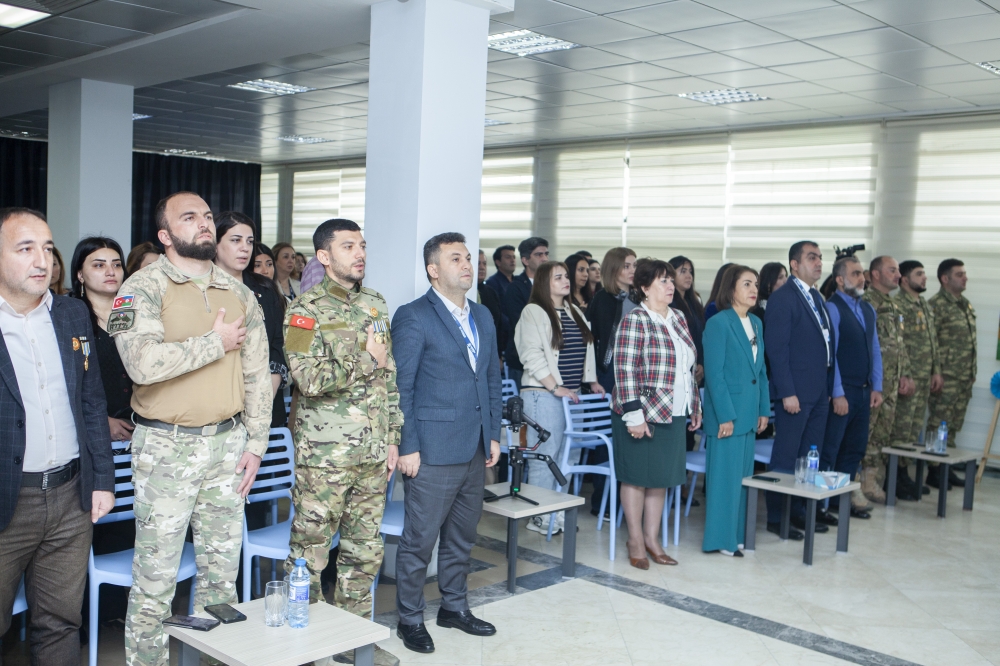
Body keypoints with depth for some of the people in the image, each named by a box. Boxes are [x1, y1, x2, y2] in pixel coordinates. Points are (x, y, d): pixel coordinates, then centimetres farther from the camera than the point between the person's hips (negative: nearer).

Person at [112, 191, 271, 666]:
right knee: (155, 579, 2)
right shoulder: (144, 288, -7)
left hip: (227, 444, 5)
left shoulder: (239, 295, 9)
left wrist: (255, 444, 5)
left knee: (222, 573, 14)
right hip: (166, 448, -5)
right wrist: (215, 343, -14)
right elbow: (143, 363, -24)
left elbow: (257, 376, 11)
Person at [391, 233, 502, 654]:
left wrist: (494, 434, 12)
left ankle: (455, 607, 34)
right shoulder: (413, 317, -9)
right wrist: (407, 447, -14)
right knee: (419, 540, 3)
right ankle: (410, 619, 19)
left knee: (461, 537, 18)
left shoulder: (483, 316, 13)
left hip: (475, 450, 7)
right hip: (433, 451, -7)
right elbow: (401, 387, -11)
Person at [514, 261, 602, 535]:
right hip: (544, 394, -7)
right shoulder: (533, 312, -6)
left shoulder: (575, 311, 18)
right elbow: (532, 355, -14)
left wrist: (591, 380, 14)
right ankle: (541, 516, 2)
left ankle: (559, 512, 16)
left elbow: (587, 350, 23)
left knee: (566, 456, 7)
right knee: (545, 455, -6)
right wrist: (555, 387, -16)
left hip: (572, 394, 7)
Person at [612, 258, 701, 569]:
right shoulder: (635, 321, -12)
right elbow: (625, 371, -16)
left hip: (673, 414, 7)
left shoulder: (678, 317, 11)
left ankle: (652, 537, 24)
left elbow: (687, 367, 17)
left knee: (661, 477, 12)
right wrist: (634, 415, -20)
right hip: (643, 413, -7)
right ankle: (635, 540, 17)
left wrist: (695, 406, 16)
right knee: (637, 476, 4)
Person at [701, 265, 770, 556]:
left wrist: (764, 410, 11)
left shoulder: (756, 324, 12)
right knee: (724, 475, -1)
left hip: (749, 414, 8)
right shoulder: (718, 323, -11)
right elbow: (714, 373, -15)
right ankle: (721, 539, 8)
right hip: (726, 413, -7)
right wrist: (725, 416, -17)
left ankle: (737, 533, 22)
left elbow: (761, 371, 16)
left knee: (743, 475, 12)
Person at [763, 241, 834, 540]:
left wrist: (829, 387, 12)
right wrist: (787, 392, -19)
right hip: (796, 392, -8)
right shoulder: (782, 298, -11)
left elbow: (825, 344, 17)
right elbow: (777, 348, -15)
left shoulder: (816, 297, 16)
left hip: (819, 392, 9)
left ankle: (800, 511, 25)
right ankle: (776, 518, 9)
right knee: (785, 459, 0)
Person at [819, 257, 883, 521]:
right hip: (842, 392, -8)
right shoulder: (832, 308, -10)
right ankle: (816, 505, 5)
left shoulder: (868, 309, 13)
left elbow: (875, 350, 17)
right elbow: (830, 354, -13)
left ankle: (841, 499, 25)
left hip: (864, 391, 8)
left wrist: (876, 388, 10)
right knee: (829, 450, -3)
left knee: (855, 449, 13)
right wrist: (838, 394, -15)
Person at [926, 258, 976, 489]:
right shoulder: (937, 304, -10)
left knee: (954, 425, 12)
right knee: (939, 424, -4)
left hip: (965, 378, 8)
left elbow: (970, 340, 20)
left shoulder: (966, 305, 16)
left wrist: (972, 374, 17)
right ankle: (934, 471, 3)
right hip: (946, 377, -8)